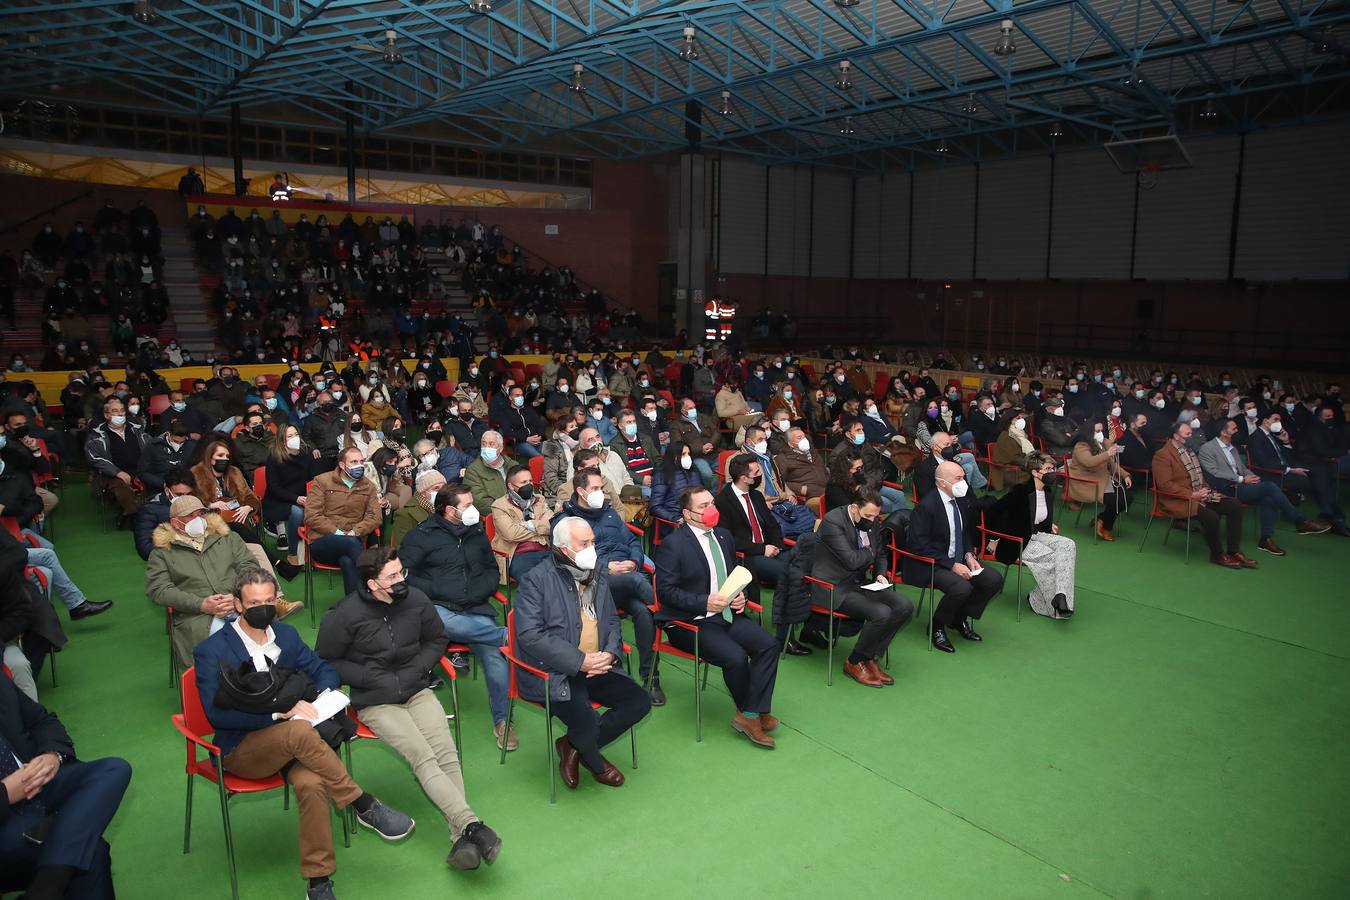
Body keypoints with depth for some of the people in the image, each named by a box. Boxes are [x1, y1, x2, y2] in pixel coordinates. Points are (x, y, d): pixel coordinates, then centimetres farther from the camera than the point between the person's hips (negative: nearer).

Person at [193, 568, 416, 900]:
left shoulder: (286, 634, 11)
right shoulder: (212, 652, -5)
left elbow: (323, 670, 17)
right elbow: (217, 714, -15)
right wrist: (279, 711, -22)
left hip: (290, 742, 4)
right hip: (241, 749, -4)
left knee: (311, 783, -32)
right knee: (301, 732, -37)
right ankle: (365, 807, -24)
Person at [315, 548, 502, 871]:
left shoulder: (415, 599, -2)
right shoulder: (345, 615, -12)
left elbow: (437, 639, 15)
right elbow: (324, 661, 0)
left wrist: (418, 668, -3)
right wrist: (372, 678, -11)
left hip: (417, 690, 3)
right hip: (376, 702, -3)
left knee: (447, 753, -21)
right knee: (423, 757, -25)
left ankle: (461, 839, -27)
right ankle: (471, 825, -31)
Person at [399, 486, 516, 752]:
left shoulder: (477, 533, 19)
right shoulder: (423, 535, 5)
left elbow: (492, 569, 27)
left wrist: (483, 589, 6)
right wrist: (433, 590, -10)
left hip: (475, 610, 3)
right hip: (440, 608, -3)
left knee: (494, 654, -24)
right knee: (439, 621, -42)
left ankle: (501, 720, -6)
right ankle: (507, 635, -33)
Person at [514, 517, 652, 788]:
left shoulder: (599, 573, 11)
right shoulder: (536, 580, -10)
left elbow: (611, 619, 18)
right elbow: (529, 635, -18)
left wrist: (610, 652, -5)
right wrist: (580, 661, -22)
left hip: (595, 667, 7)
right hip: (551, 673, -7)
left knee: (640, 702, -7)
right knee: (586, 723, -27)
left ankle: (573, 746, 9)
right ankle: (596, 764, 12)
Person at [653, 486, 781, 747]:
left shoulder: (724, 536, 12)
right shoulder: (673, 544, -10)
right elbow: (665, 590, -13)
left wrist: (741, 596, 2)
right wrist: (705, 602, -22)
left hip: (726, 614, 7)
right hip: (688, 622, -7)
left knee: (768, 644, -16)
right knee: (735, 656, -26)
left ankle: (750, 714, -10)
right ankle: (748, 712, 2)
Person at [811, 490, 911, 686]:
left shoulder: (872, 523, 5)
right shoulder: (833, 521, -19)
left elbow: (881, 554, 20)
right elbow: (851, 560, -25)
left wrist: (880, 574, 0)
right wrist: (870, 552, -6)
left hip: (859, 582, 8)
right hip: (834, 588, -8)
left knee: (904, 606, -10)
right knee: (881, 614, -26)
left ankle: (870, 658, 3)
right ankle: (854, 663, -3)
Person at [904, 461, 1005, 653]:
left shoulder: (961, 501, 6)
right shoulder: (926, 505, -19)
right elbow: (920, 545, -20)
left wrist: (969, 554, 2)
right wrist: (952, 565, -23)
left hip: (959, 560, 8)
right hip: (931, 565, -8)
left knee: (995, 580, -6)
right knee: (962, 587, -31)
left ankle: (960, 619, 13)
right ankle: (936, 627, -4)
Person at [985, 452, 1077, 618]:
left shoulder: (1049, 492, 8)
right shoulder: (1021, 490, -17)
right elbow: (993, 511, -16)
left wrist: (1050, 525, 8)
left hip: (1038, 536, 8)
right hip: (1017, 542, -7)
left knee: (1068, 545, -18)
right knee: (1051, 557, -27)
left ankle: (1061, 596, -25)